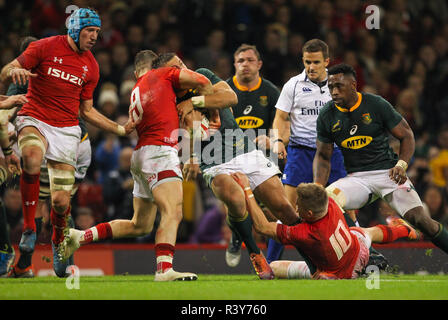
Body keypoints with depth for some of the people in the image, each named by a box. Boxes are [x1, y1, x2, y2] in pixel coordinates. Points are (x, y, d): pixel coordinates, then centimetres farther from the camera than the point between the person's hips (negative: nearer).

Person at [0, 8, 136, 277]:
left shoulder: (91, 67, 11)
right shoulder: (46, 47, -3)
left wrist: (121, 129, 11)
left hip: (67, 130, 3)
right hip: (35, 120, -3)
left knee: (61, 201, -5)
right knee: (32, 158, -39)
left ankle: (58, 241, 29)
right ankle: (29, 227, -27)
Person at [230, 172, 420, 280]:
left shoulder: (304, 235, -45)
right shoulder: (332, 206, -30)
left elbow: (262, 226, -40)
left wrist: (246, 189, -38)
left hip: (339, 275, -5)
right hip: (361, 254, 5)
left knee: (272, 268, 3)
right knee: (369, 232, 40)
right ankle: (404, 230, 70)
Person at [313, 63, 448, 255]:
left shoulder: (377, 105, -6)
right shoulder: (326, 116, 2)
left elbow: (406, 135, 2)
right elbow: (323, 156, 11)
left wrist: (401, 165, -15)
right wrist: (317, 187, -5)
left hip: (387, 172, -2)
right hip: (356, 178, 2)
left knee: (420, 220, -16)